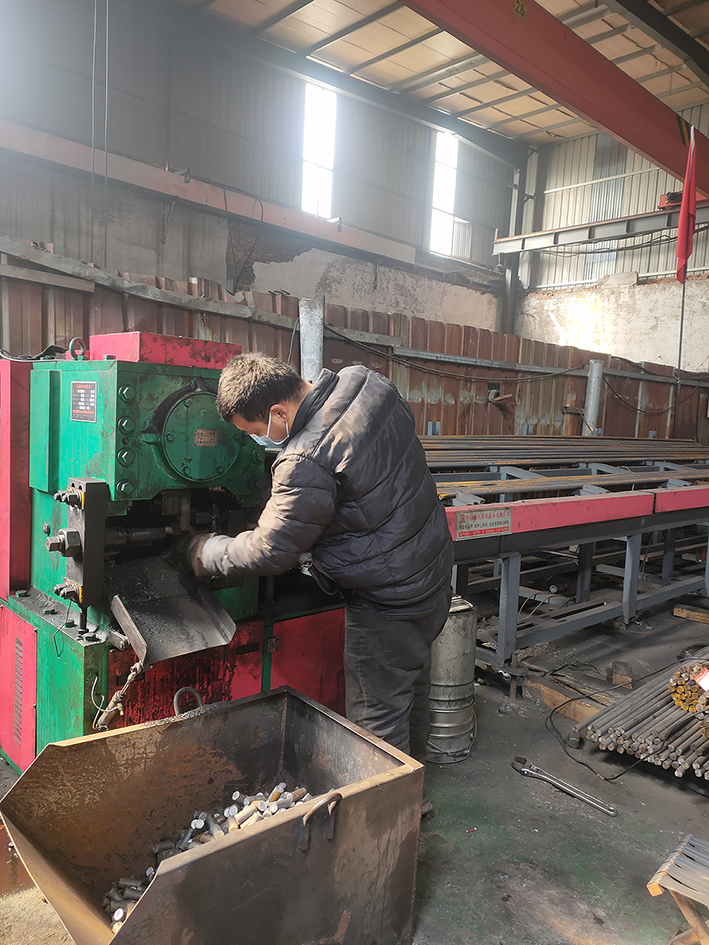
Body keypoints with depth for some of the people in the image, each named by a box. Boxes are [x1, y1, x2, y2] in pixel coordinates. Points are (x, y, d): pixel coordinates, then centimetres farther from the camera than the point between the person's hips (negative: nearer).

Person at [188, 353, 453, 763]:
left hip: (388, 600, -10)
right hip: (435, 565, 10)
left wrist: (209, 553, -1)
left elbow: (269, 551, -19)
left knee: (377, 720, 9)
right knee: (412, 673, 29)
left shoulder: (306, 464, -30)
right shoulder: (366, 381, -6)